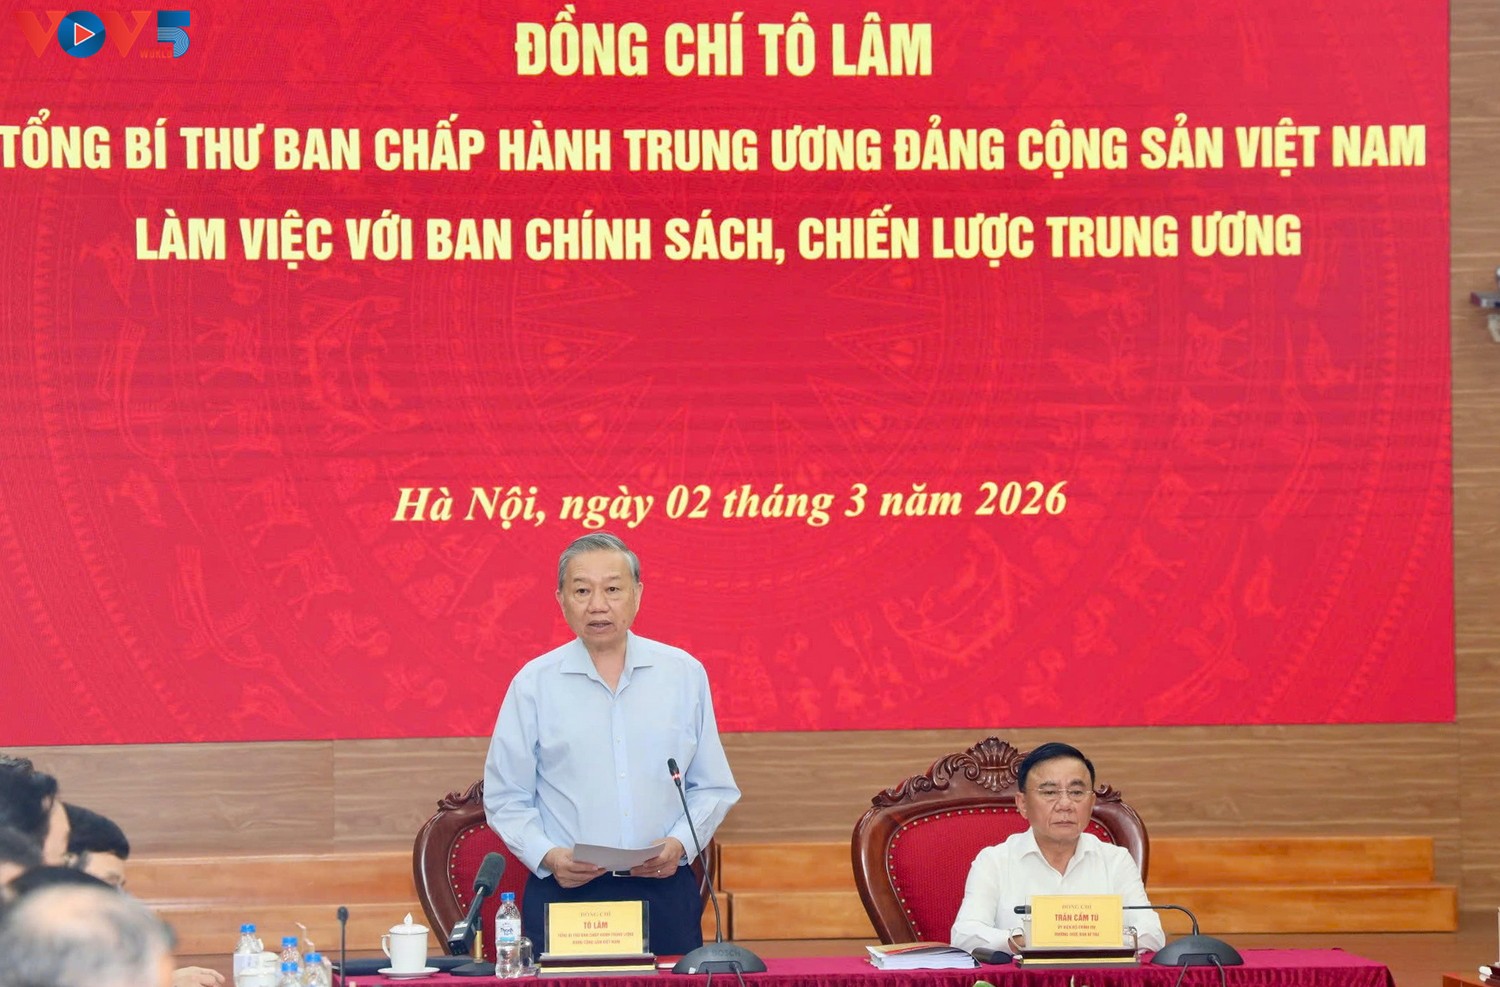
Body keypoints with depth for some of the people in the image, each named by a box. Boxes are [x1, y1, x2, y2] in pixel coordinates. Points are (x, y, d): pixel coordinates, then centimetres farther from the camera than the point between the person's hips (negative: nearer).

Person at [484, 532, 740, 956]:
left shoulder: (684, 674, 8)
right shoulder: (533, 683, 4)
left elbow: (713, 788, 11)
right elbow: (506, 800, 5)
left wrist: (680, 842, -6)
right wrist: (547, 855, -12)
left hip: (664, 891, 1)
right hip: (565, 895, -1)